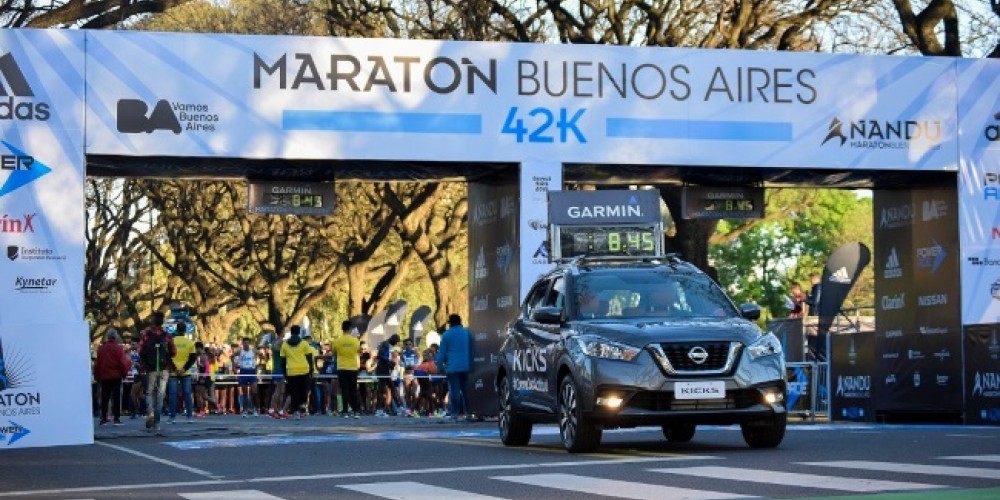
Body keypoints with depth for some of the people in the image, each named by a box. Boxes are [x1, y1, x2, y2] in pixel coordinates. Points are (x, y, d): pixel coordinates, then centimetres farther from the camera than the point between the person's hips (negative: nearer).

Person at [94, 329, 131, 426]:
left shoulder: (101, 348, 4)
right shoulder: (118, 348, -8)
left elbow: (97, 364, 6)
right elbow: (123, 363, -10)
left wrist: (97, 377, 13)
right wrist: (124, 374, 6)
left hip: (104, 377, 3)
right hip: (116, 377, -3)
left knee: (104, 398, 8)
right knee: (116, 398, 0)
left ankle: (103, 419, 6)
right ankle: (117, 419, -4)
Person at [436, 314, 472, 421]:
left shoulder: (446, 335, -2)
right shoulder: (467, 333, 9)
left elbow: (442, 352, -2)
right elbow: (471, 350, 13)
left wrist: (439, 366, 5)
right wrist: (470, 363, 20)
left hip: (452, 367, -3)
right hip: (465, 367, 3)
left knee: (454, 390, -5)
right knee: (465, 389, 10)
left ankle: (455, 412, -8)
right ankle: (467, 411, 7)